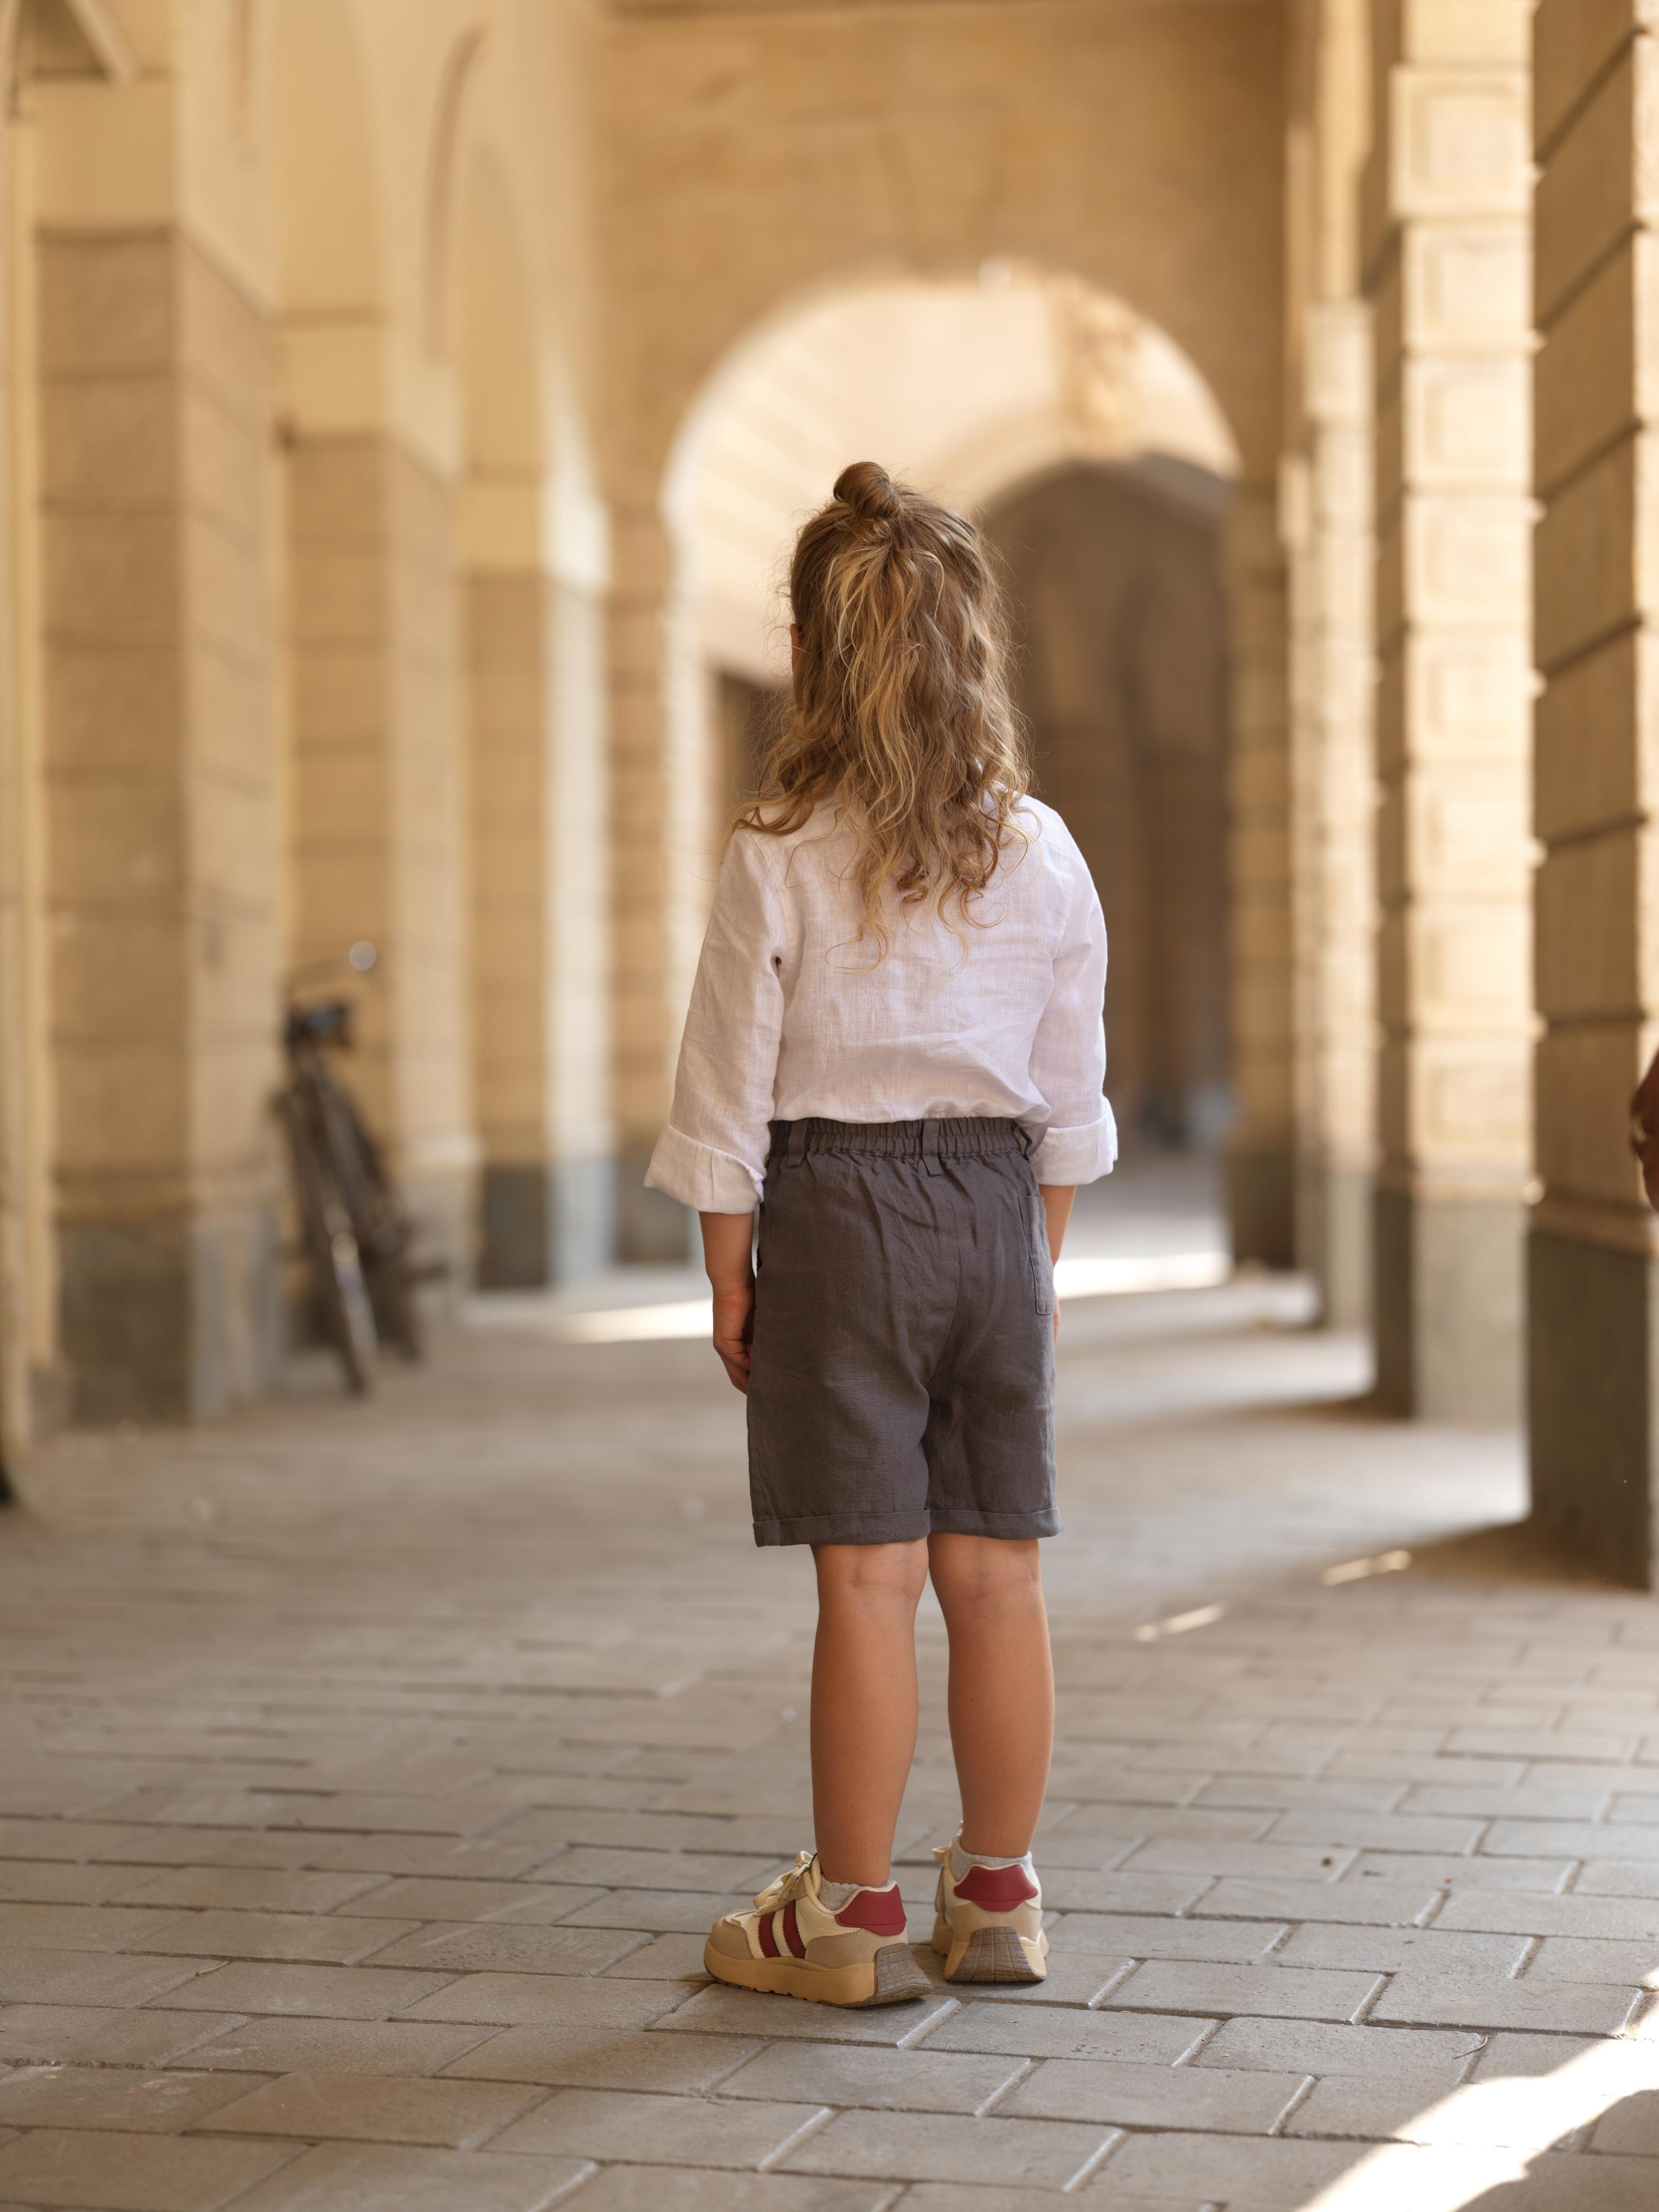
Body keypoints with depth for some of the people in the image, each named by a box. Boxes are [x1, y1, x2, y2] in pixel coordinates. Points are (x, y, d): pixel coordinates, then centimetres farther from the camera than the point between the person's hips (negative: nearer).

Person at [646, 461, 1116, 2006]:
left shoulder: (777, 857, -9)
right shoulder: (1043, 854, 2)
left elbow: (730, 1096, -6)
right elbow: (1071, 1095, 8)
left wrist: (729, 1281, 4)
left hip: (837, 1210, -4)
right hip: (996, 1211, 4)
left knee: (868, 1579, 0)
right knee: (996, 1574, 9)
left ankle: (850, 1921, 9)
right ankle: (999, 1898, 20)